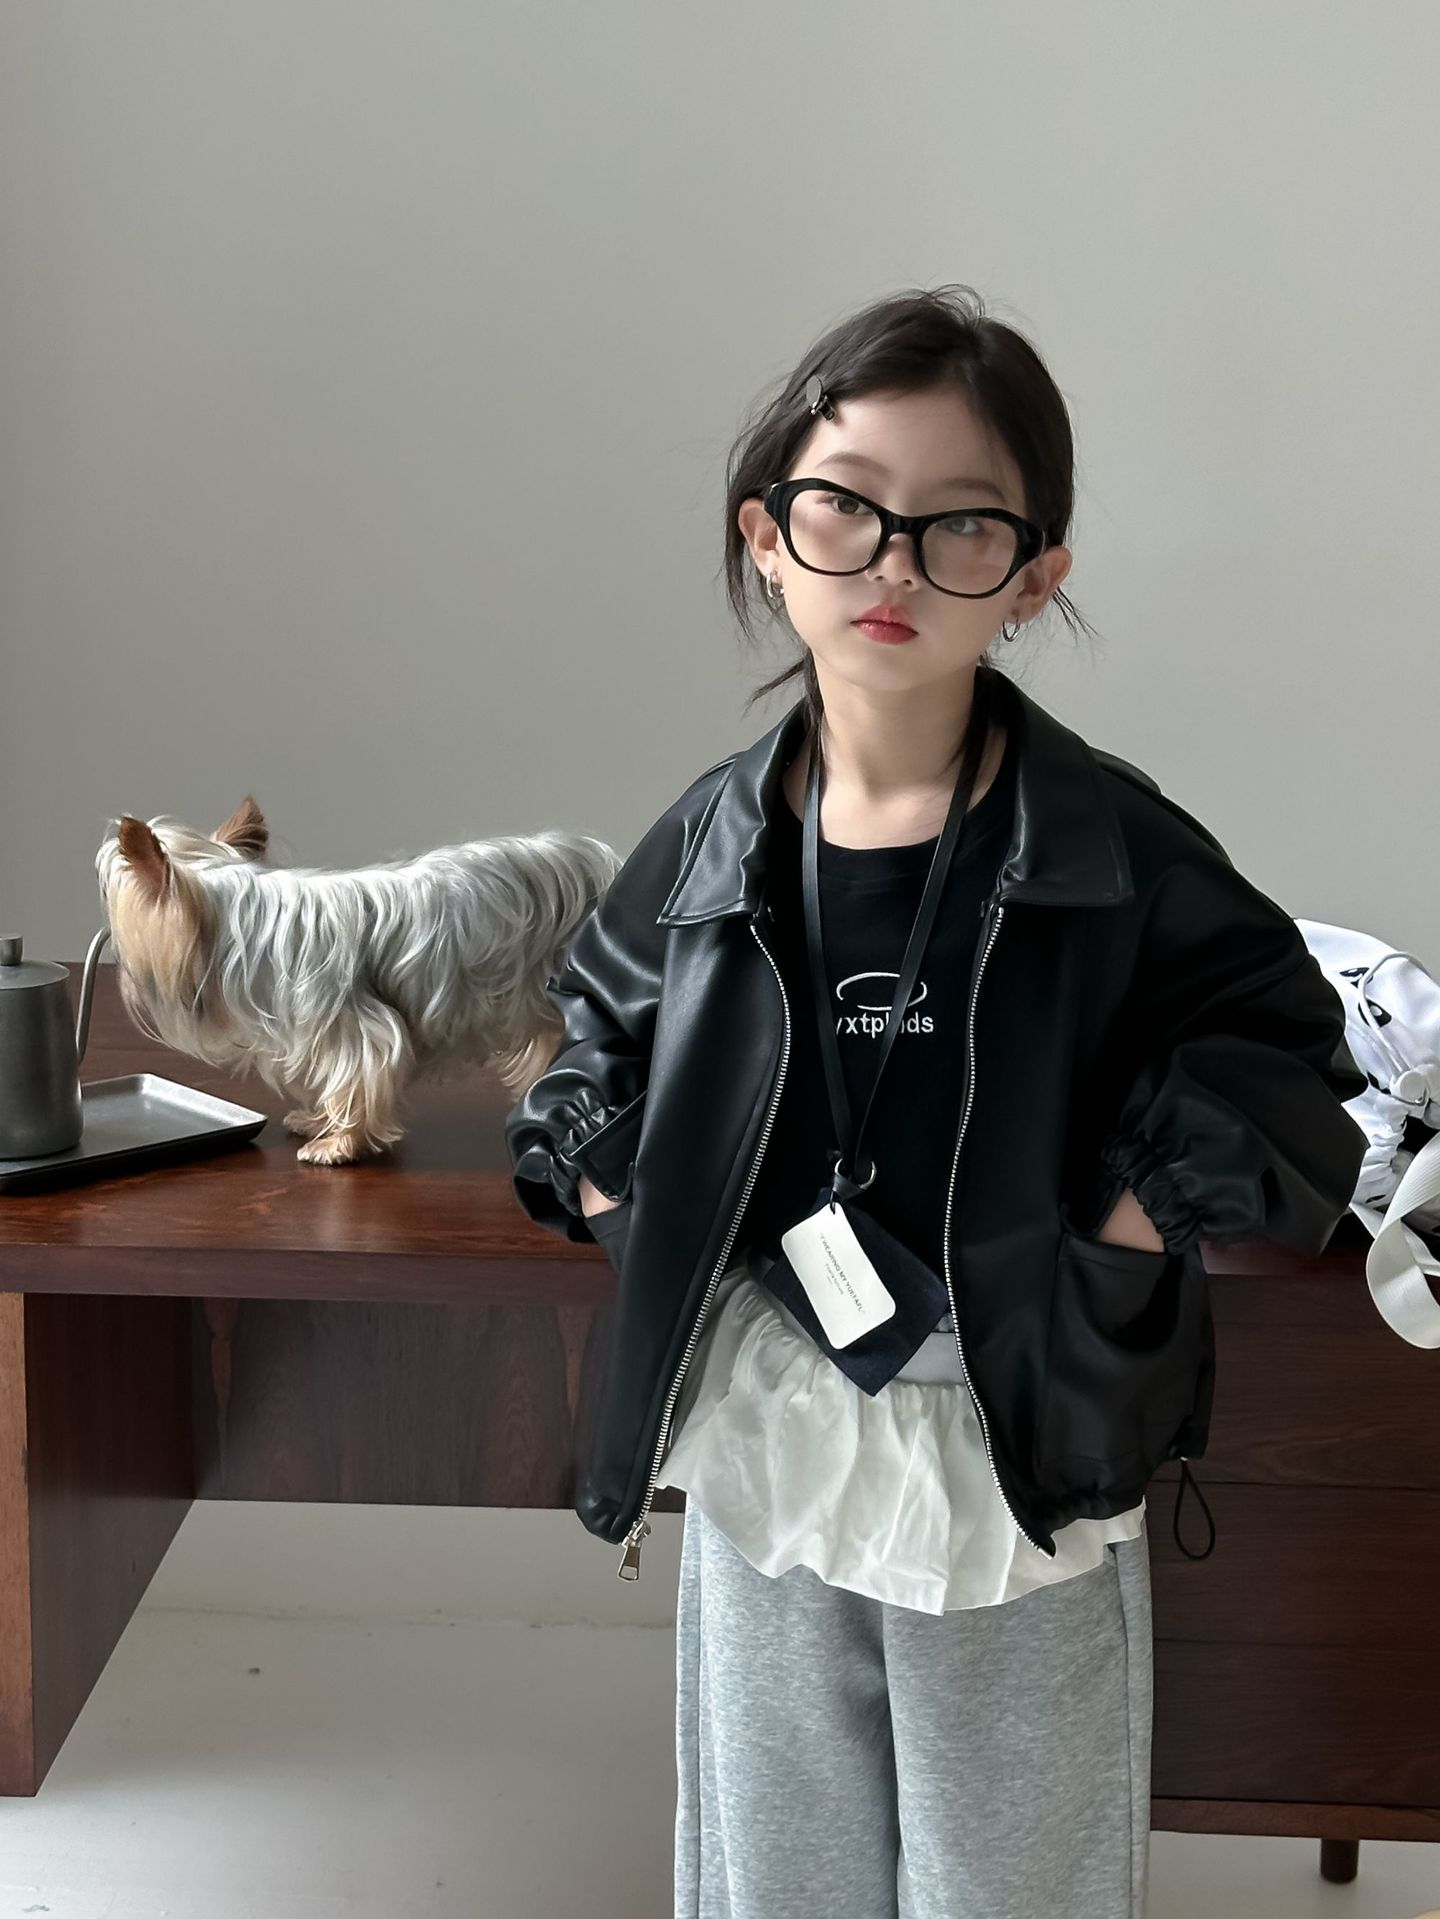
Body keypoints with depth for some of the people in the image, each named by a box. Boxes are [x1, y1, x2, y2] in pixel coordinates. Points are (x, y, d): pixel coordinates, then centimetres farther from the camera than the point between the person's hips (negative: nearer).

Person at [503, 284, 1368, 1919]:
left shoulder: (1113, 851, -11)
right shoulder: (714, 843, -2)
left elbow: (1272, 1078, -6)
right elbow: (591, 1080, 13)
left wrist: (1100, 1259, -14)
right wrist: (655, 1245, -1)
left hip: (1026, 1469, -2)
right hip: (762, 1464, 3)